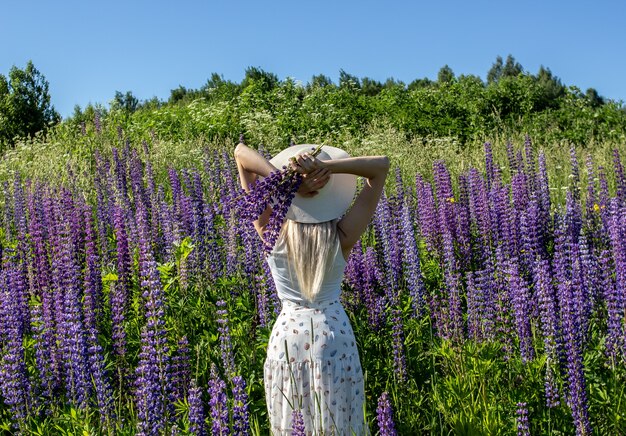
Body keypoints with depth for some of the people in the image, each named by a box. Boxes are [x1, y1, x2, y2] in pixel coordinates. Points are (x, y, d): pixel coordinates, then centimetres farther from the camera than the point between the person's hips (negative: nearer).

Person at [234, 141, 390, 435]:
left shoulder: (271, 232, -15)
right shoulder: (342, 237, -17)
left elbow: (240, 152, -11)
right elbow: (381, 165, -14)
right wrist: (326, 166, -28)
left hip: (287, 336, 1)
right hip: (334, 337, -1)